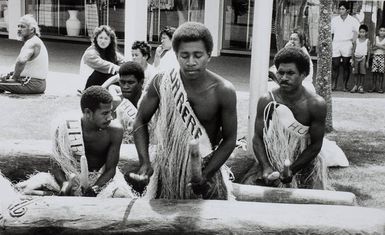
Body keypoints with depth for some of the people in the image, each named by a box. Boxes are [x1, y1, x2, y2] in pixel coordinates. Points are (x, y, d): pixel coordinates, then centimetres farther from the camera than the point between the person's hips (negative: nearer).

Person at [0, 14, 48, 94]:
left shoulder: (32, 43, -18)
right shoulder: (35, 41, 16)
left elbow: (21, 61, -36)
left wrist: (15, 77, -20)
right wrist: (10, 74, 12)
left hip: (33, 84, -11)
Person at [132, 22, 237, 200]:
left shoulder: (223, 91, -16)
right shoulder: (162, 82, -13)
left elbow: (229, 140, -8)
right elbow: (141, 122, -1)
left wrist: (205, 175, -18)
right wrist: (144, 162, -13)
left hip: (207, 168, -1)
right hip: (166, 171, 1)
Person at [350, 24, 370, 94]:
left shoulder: (367, 41, 1)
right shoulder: (356, 40, 8)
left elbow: (368, 51, 1)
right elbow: (353, 50, 10)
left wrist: (367, 61, -4)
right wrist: (353, 60, 6)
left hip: (363, 57, -2)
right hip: (356, 57, 2)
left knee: (362, 73, -3)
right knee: (356, 73, 3)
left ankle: (361, 87, 4)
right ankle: (355, 86, 10)